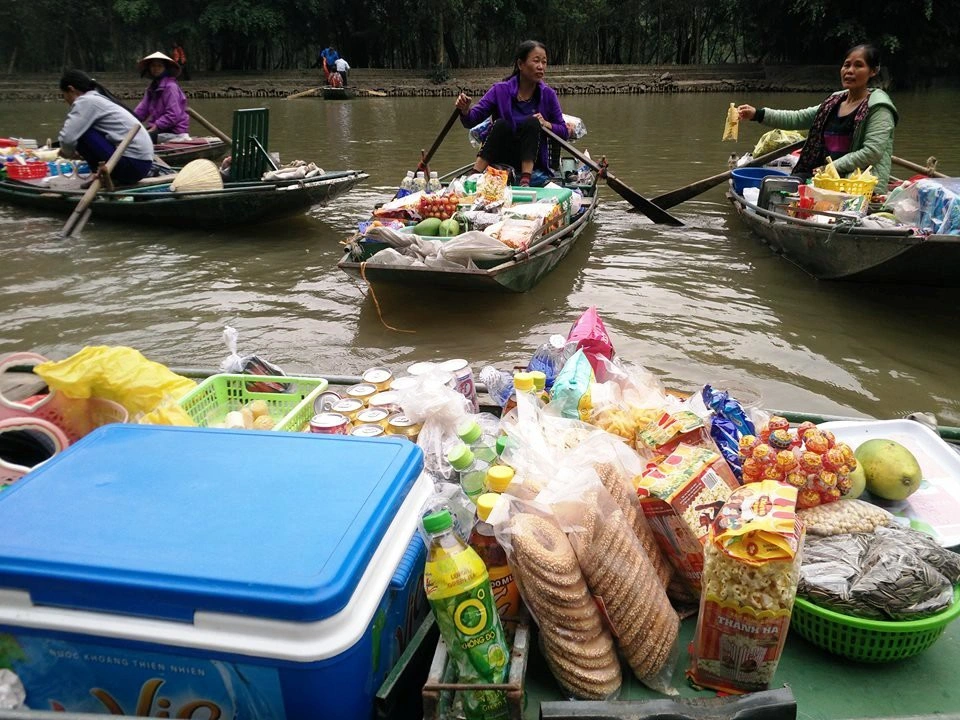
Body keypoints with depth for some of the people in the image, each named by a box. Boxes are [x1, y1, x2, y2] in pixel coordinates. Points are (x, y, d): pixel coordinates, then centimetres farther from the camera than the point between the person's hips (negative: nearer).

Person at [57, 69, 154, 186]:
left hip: (132, 164, -10)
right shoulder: (99, 99, 20)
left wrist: (69, 152, 5)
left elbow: (67, 137, -17)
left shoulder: (86, 101, -8)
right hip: (141, 163, 10)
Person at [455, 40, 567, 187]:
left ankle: (525, 181, -33)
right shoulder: (501, 90, -6)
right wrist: (465, 110, -32)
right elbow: (471, 121, -10)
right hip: (502, 160, -1)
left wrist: (547, 124, -18)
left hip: (533, 160, 1)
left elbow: (564, 132, 2)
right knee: (501, 124, -26)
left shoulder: (548, 94, -3)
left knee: (531, 122, -23)